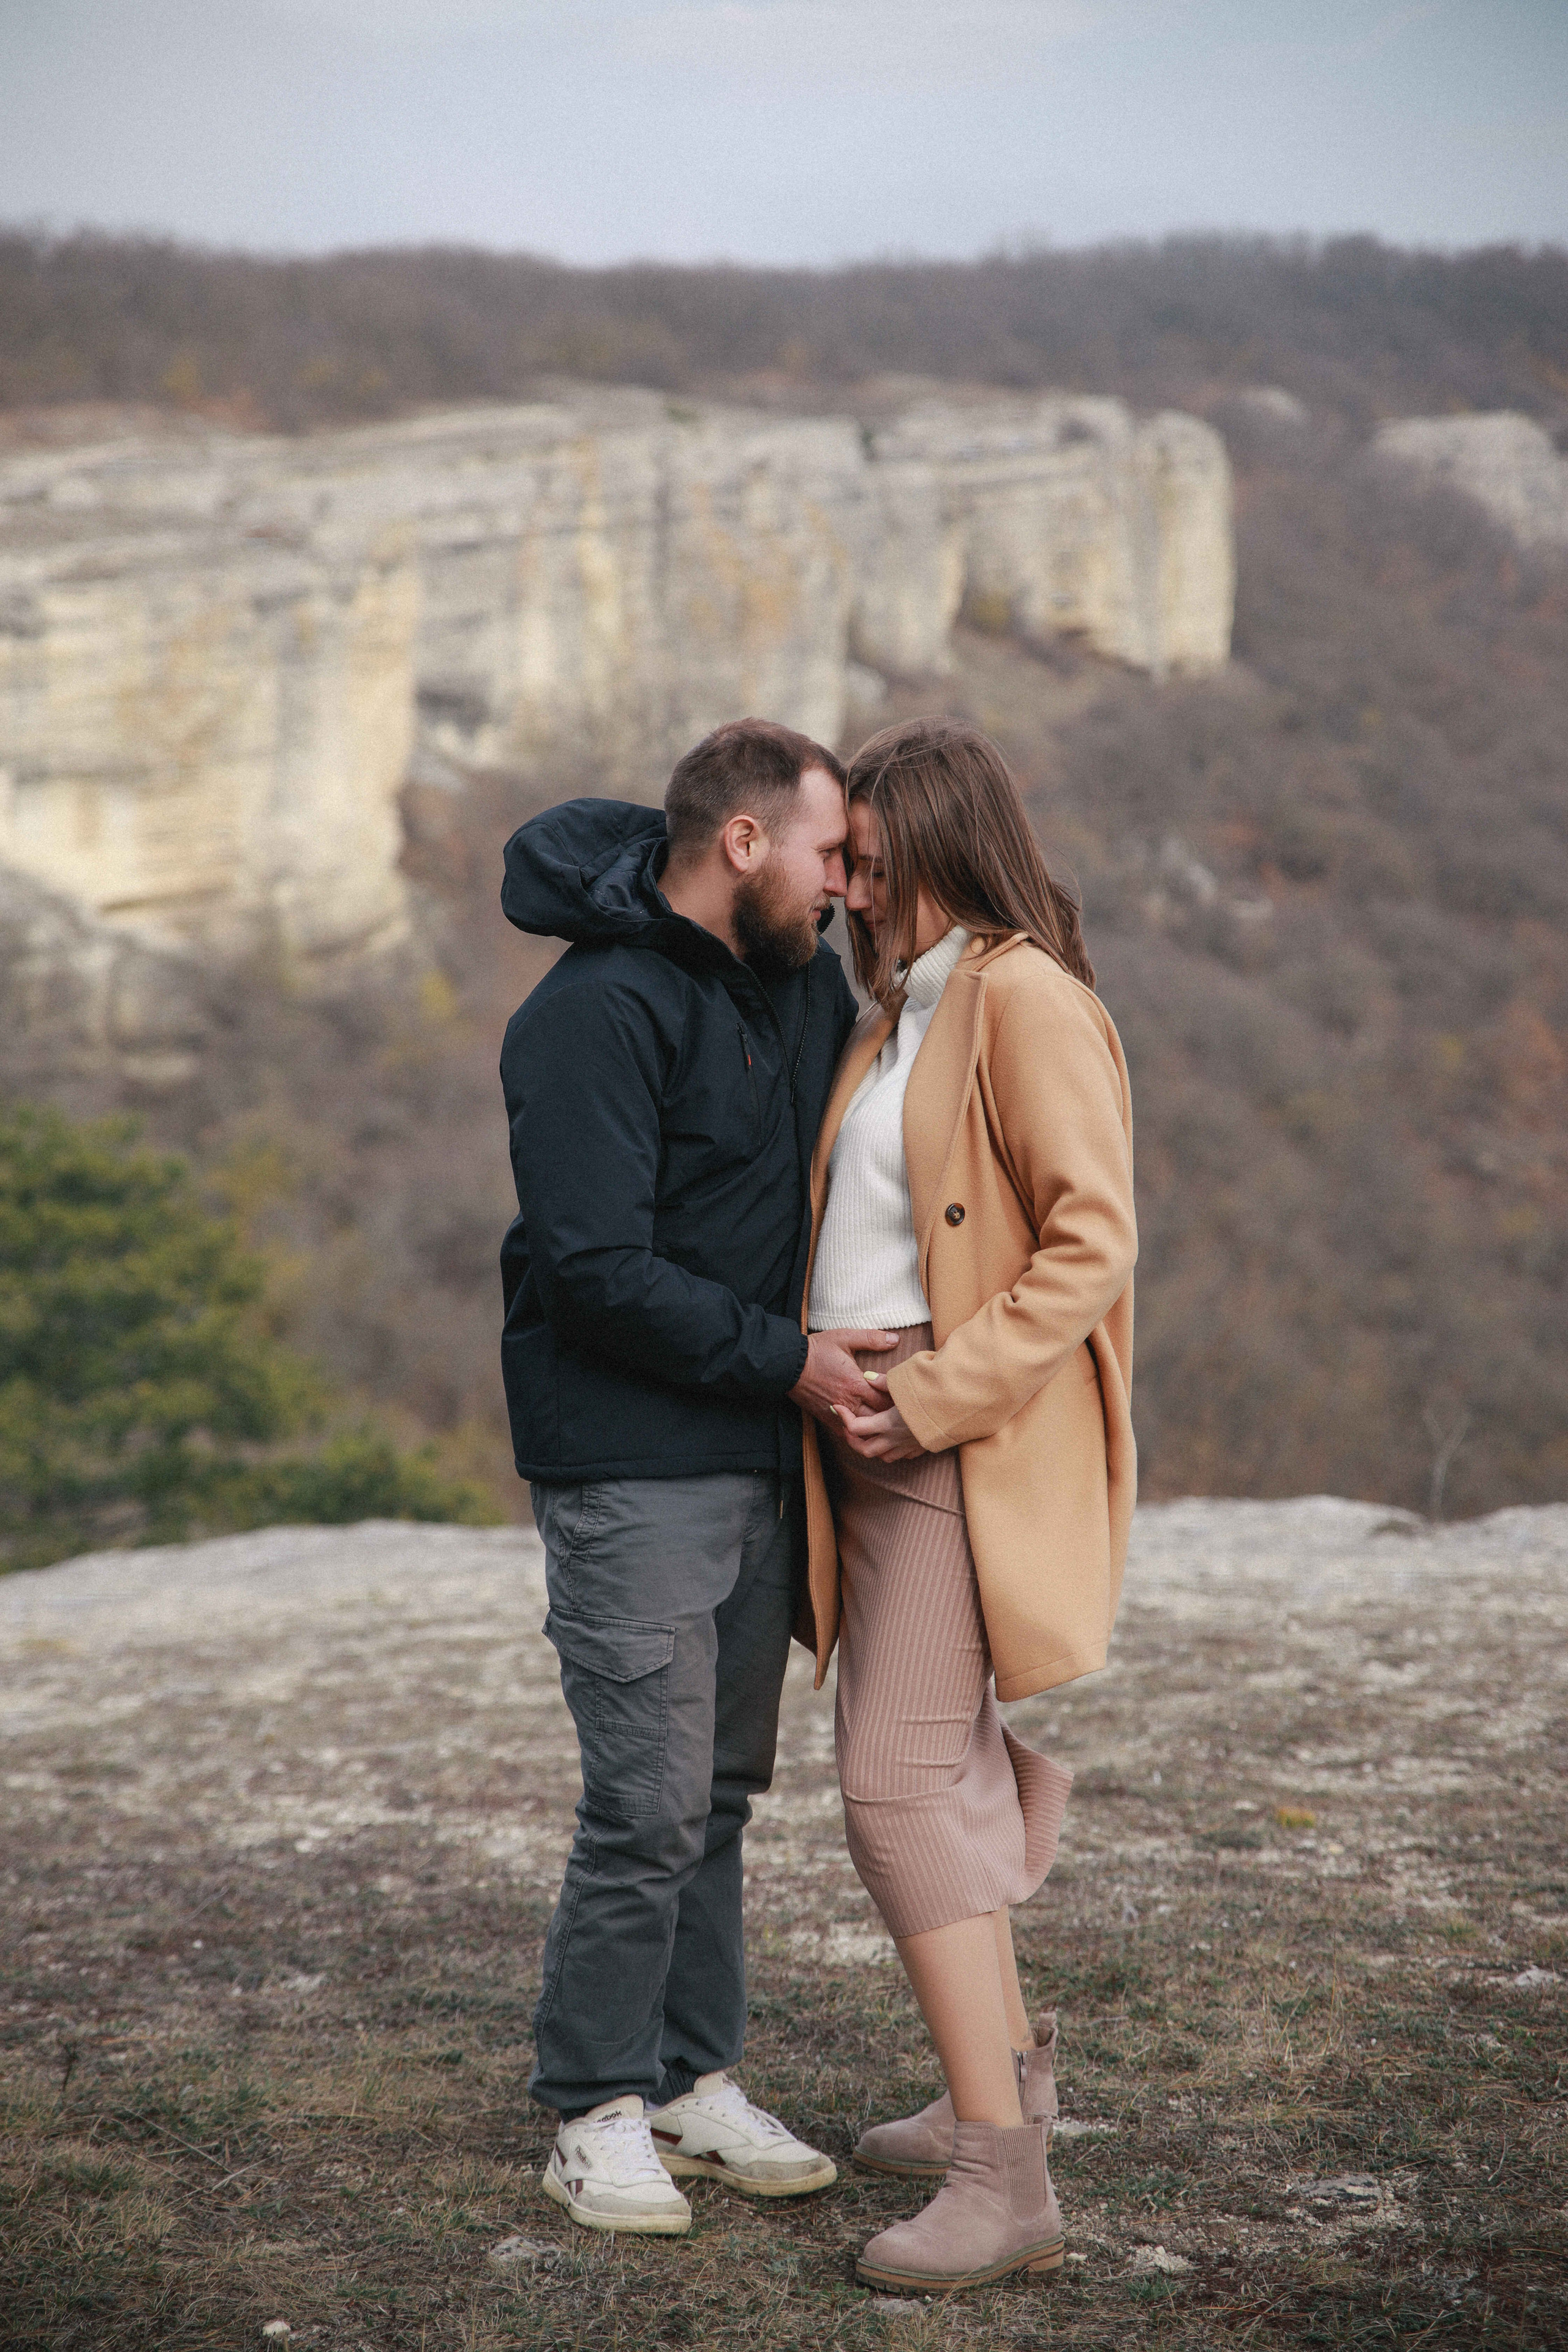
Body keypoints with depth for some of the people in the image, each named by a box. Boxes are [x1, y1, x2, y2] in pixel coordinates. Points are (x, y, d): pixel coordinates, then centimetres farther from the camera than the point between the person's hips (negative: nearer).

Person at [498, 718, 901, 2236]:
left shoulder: (804, 984, 10)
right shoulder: (598, 1012, -16)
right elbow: (593, 1268, -22)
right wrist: (785, 1359, -19)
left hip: (760, 1457, 8)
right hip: (631, 1467, -8)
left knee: (720, 1790, 13)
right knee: (651, 1804, -6)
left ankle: (694, 2081, 24)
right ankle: (596, 2113, 8)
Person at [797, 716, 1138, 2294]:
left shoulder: (1028, 999, -12)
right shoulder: (900, 1012, 16)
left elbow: (1093, 1242, -19)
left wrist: (940, 1389, -21)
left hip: (968, 1457, -10)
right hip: (879, 1441, 10)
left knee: (903, 1782, -13)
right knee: (923, 1769, 17)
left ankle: (1005, 2182, -9)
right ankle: (1005, 2075, 33)